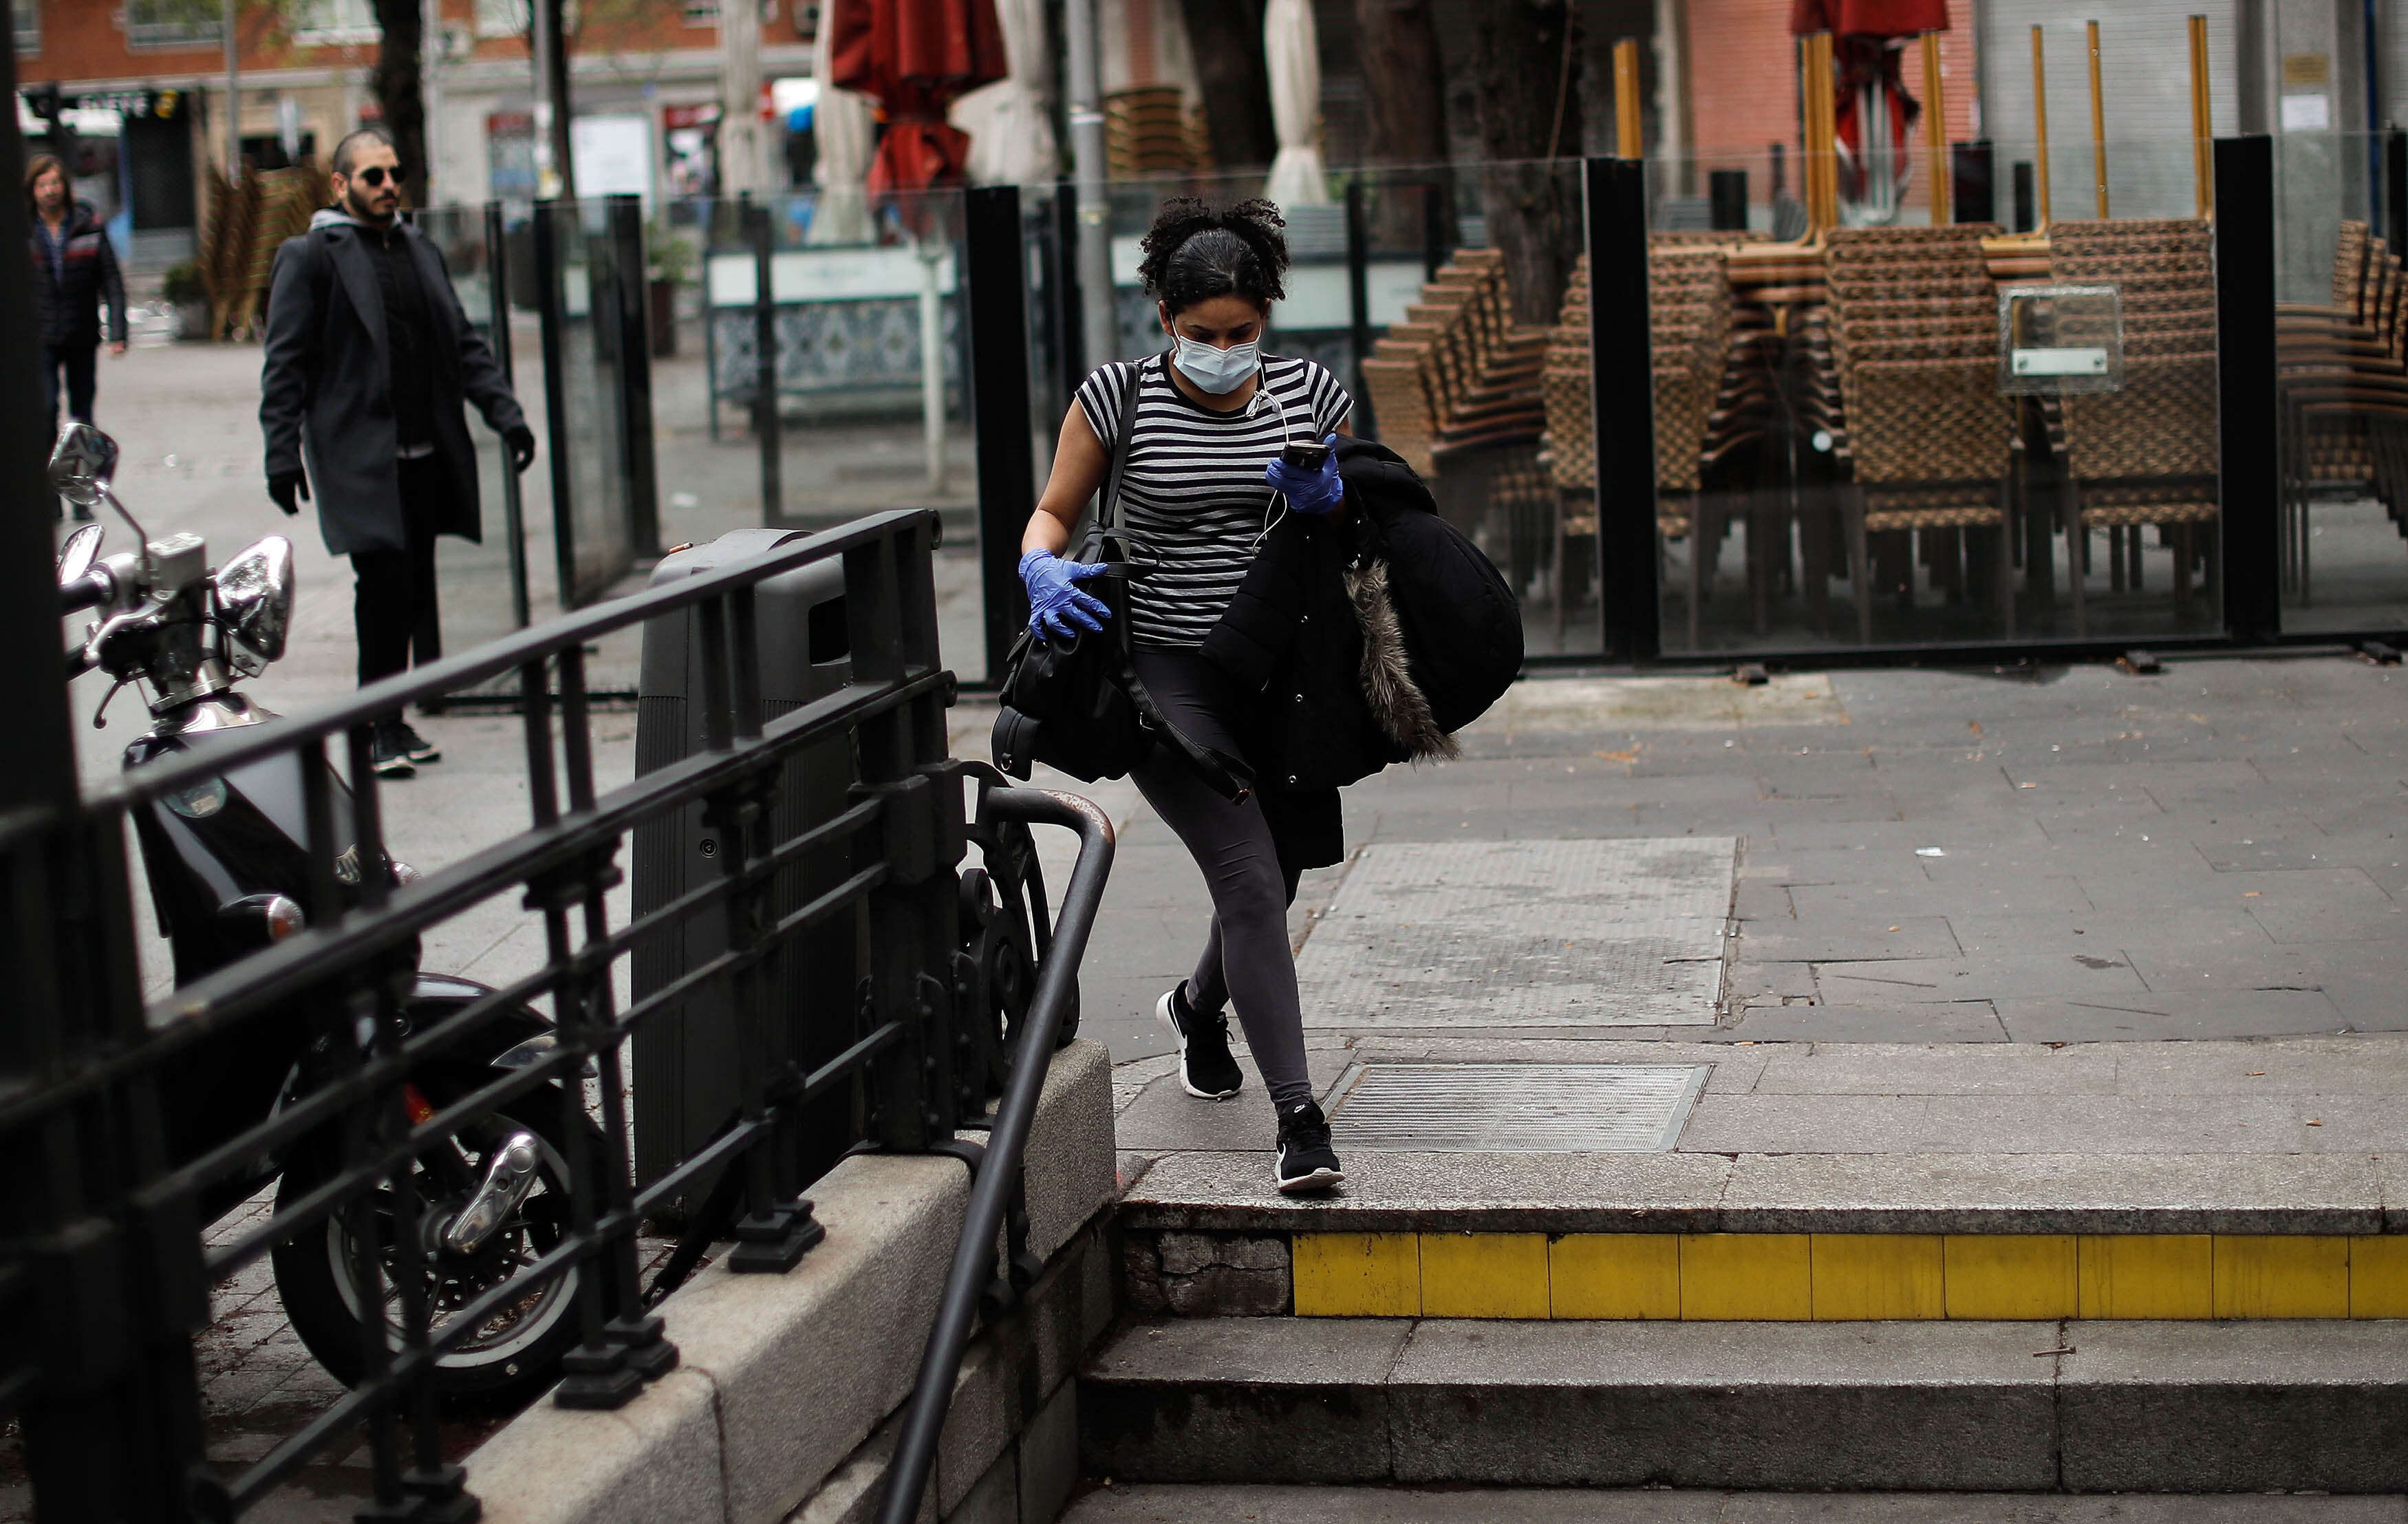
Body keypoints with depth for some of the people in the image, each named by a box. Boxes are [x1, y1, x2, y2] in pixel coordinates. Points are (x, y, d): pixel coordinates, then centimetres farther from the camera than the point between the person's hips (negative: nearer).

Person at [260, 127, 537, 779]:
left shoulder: (422, 253, 19)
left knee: (415, 586, 6)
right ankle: (382, 727, -4)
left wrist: (506, 415, 7)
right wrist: (283, 456, -11)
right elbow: (285, 366, -4)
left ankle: (391, 723, 15)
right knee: (384, 580, -13)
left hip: (426, 455, 6)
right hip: (358, 457, -6)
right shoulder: (310, 258, 0)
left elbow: (465, 345, 20)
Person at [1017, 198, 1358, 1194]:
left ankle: (1199, 1005, 52)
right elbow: (1054, 512, 3)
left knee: (1273, 876, 18)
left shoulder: (1307, 394, 2)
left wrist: (1332, 499, -12)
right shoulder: (1119, 398, -6)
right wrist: (1042, 570, -19)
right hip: (1167, 672, -4)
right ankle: (1298, 1118, -15)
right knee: (1250, 880, -16)